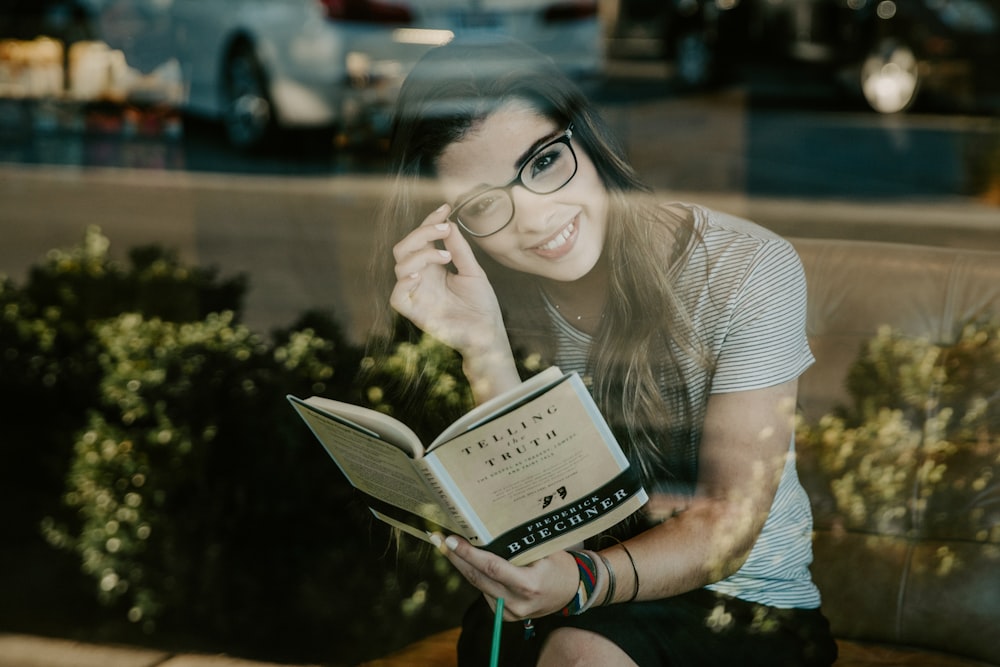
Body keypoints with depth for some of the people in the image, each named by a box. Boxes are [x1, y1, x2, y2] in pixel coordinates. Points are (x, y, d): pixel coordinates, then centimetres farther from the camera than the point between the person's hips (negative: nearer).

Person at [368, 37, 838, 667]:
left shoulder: (750, 269, -14)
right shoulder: (497, 293, -4)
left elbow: (728, 521, -15)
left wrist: (581, 581, -34)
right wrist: (484, 347, -24)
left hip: (746, 596, -2)